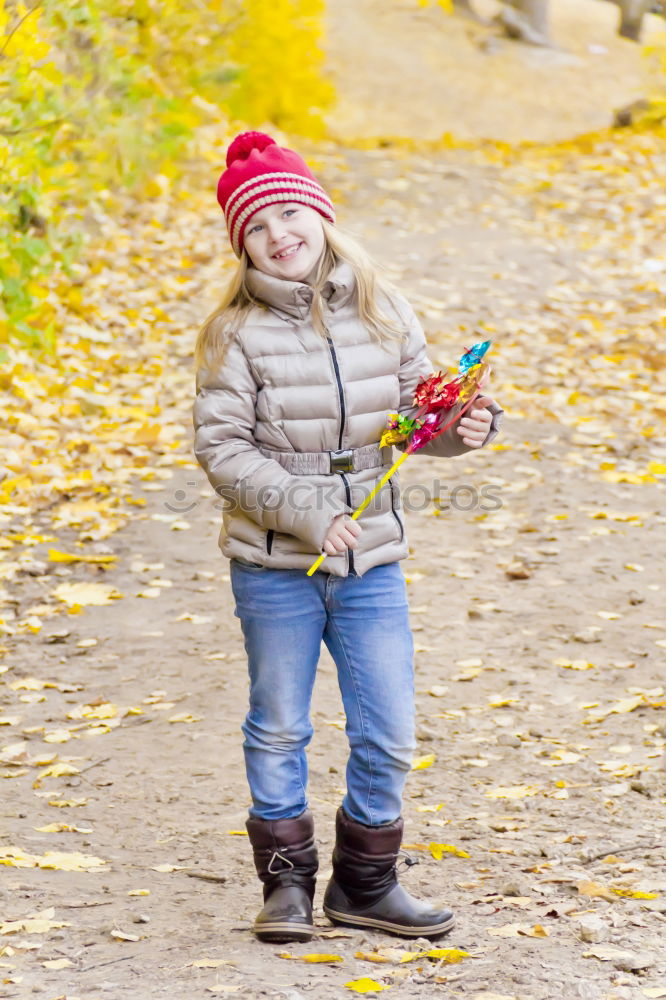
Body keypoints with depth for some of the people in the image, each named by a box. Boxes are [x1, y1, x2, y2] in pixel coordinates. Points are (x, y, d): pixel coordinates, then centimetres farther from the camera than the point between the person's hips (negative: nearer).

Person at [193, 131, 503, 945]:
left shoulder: (383, 314, 0)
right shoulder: (239, 335, -10)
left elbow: (416, 415, 9)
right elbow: (221, 449, -12)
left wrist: (466, 424, -14)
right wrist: (307, 511, -20)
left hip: (373, 562, 3)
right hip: (275, 566, -3)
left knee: (387, 738, 7)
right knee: (279, 731, 11)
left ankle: (366, 884, 25)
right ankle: (287, 883, 26)